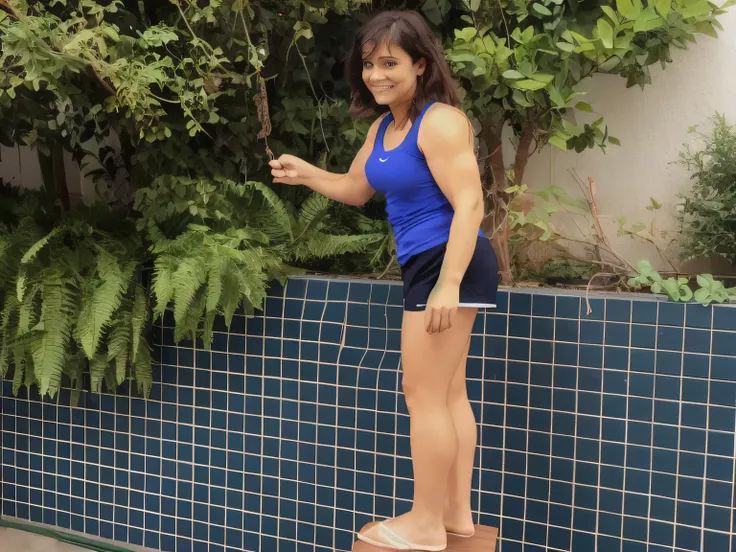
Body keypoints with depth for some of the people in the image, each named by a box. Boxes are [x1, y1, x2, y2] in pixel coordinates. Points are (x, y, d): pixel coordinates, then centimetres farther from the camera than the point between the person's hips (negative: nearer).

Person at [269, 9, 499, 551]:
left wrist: (448, 283, -30)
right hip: (428, 264, 10)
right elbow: (356, 188, 27)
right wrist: (304, 172, 10)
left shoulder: (439, 122, -16)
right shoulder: (384, 126, 14)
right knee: (448, 394, 14)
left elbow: (469, 206, -24)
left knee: (423, 394, -4)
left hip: (450, 264, -10)